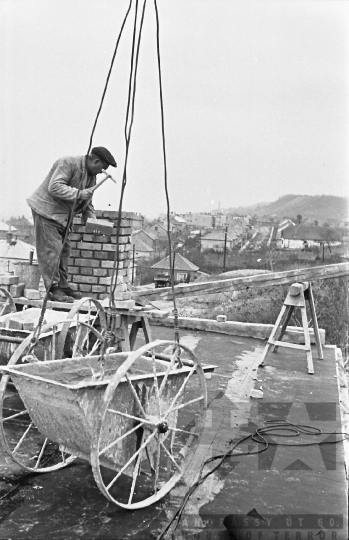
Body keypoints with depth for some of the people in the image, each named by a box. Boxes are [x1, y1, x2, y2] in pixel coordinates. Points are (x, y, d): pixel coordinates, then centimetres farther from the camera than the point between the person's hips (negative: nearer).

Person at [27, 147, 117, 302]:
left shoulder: (91, 175, 11)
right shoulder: (68, 163, -19)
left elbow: (87, 201, 19)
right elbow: (54, 187, -28)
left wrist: (91, 219, 5)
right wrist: (79, 193, -31)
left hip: (62, 214, 10)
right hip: (46, 209, -10)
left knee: (64, 250, 12)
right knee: (51, 249, -11)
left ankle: (63, 285, 21)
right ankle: (53, 290, -9)